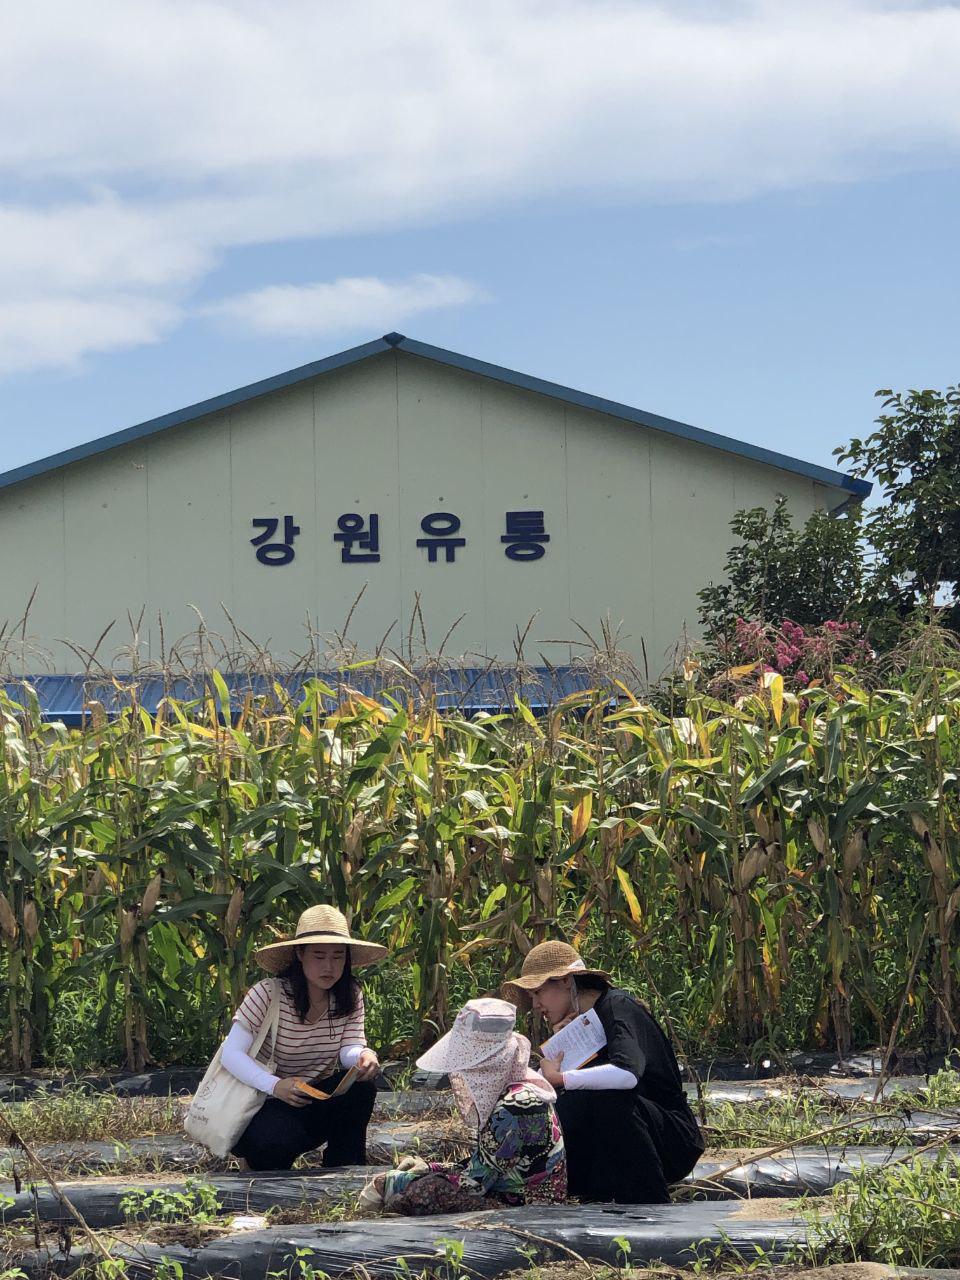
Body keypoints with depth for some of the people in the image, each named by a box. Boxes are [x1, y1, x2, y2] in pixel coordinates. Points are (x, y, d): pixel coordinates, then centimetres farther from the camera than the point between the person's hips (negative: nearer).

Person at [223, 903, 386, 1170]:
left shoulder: (350, 996, -2)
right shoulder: (268, 994, -18)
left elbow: (349, 1049, -12)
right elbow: (232, 1053, -22)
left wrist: (363, 1056, -39)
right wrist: (275, 1086, -39)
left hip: (319, 1101, 5)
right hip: (266, 1102, -5)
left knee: (360, 1086, -25)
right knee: (276, 1142, -36)